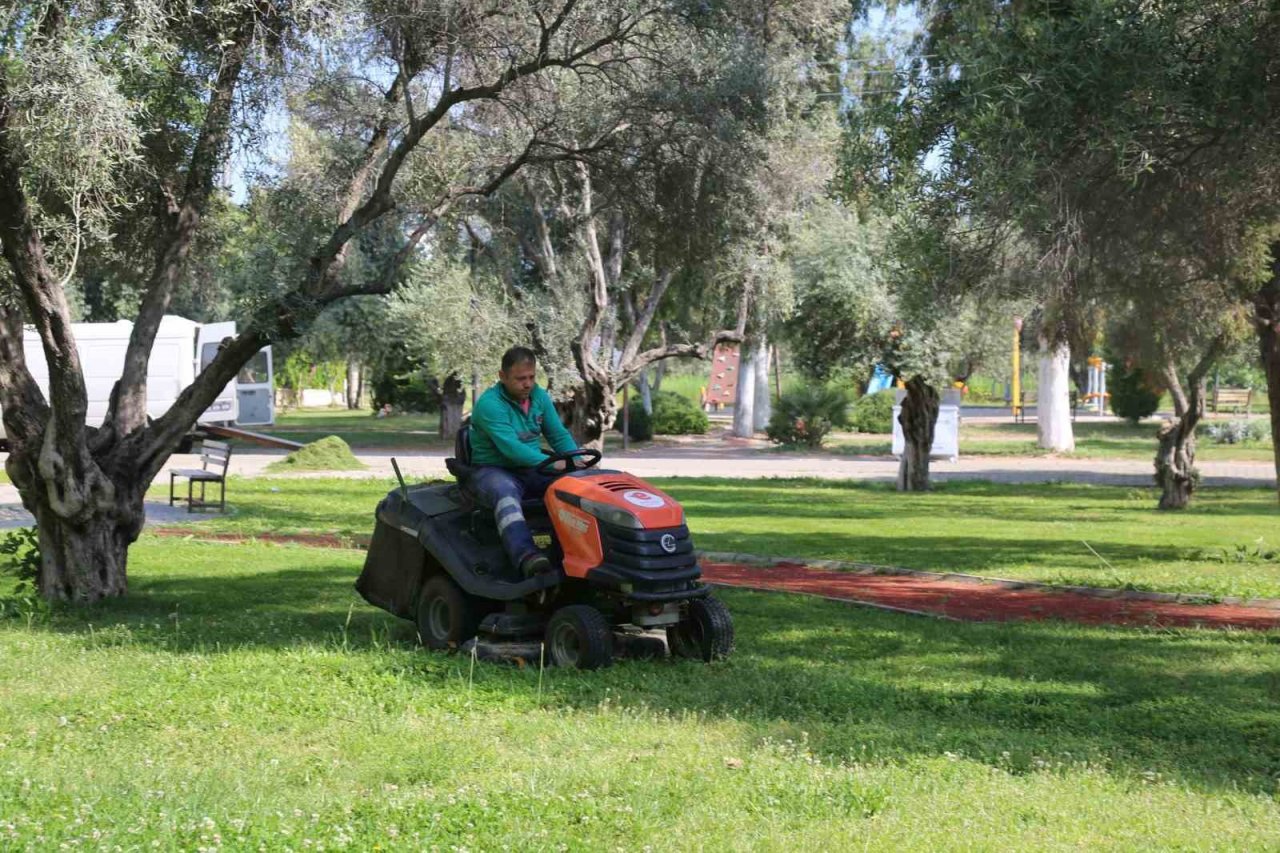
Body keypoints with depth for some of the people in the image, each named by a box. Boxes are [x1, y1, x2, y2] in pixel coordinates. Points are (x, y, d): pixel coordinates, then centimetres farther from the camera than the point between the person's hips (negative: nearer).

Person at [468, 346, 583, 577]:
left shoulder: (540, 397, 6)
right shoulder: (489, 404, -17)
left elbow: (560, 436, 9)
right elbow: (511, 447, -29)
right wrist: (554, 464, -38)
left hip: (532, 471, 6)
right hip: (494, 471, -6)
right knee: (505, 491, -40)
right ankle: (526, 556, -60)